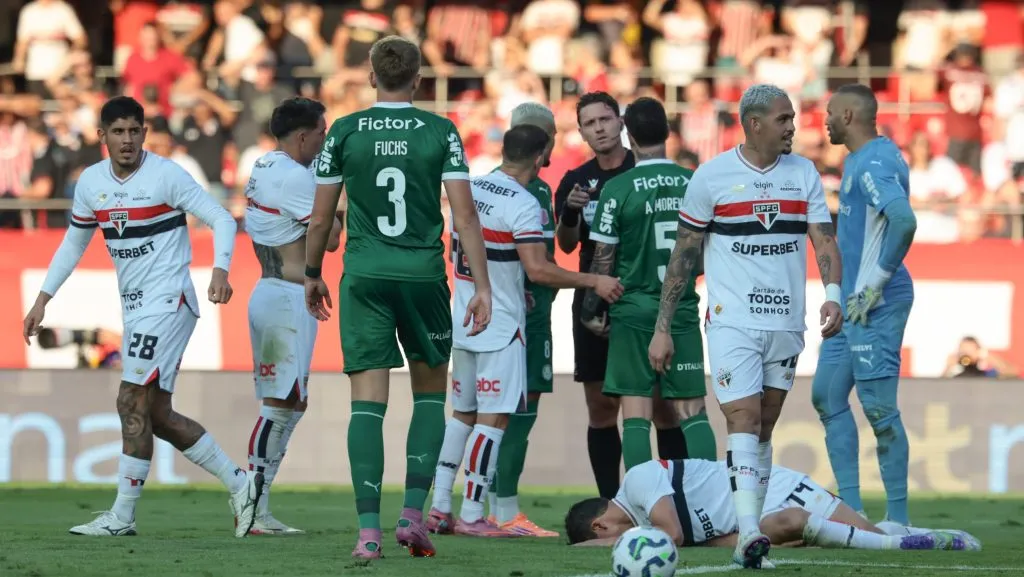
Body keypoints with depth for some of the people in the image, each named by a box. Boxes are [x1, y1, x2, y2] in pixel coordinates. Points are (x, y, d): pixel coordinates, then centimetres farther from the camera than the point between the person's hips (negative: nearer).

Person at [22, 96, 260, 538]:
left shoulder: (166, 175, -11)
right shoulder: (91, 182, 8)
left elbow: (222, 220, -11)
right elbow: (74, 242, 21)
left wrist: (220, 270, -28)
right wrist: (43, 299, 19)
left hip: (168, 301, -8)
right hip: (134, 308, 8)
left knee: (133, 403, -12)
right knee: (156, 415, 8)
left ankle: (122, 516, -7)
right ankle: (238, 483, 18)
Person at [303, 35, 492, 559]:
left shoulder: (345, 132, 1)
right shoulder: (441, 133, -1)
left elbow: (321, 217, 5)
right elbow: (464, 213, -5)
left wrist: (313, 274, 20)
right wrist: (482, 285, -1)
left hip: (364, 279, 0)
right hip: (424, 276, 0)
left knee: (368, 402, -1)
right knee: (430, 393, 17)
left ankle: (369, 530, -9)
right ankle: (412, 515, 7)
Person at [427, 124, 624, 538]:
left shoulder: (468, 190, 8)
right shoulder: (523, 205, -16)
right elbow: (538, 269, -23)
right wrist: (594, 282, -14)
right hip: (501, 327, -8)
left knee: (463, 414, 15)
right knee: (493, 417, -3)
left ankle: (439, 509, 14)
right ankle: (471, 516, -4)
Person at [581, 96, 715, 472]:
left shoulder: (618, 188, -8)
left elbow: (603, 258, -6)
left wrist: (591, 310, 4)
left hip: (634, 309, -3)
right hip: (683, 310, 3)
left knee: (636, 415, -1)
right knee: (692, 411, 5)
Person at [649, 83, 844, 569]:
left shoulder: (803, 174, 7)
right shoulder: (712, 176, -3)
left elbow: (824, 239, 1)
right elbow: (684, 254, 2)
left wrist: (832, 294, -19)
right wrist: (662, 327, 1)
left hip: (786, 324, 4)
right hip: (732, 323, -4)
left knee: (763, 432, 8)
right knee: (743, 422, -15)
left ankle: (747, 538, 13)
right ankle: (749, 533, -24)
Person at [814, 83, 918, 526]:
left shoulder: (872, 165, -16)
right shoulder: (859, 161, 16)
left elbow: (904, 220, -31)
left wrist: (876, 283, -22)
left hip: (874, 305, -11)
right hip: (851, 304, 11)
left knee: (879, 406, -8)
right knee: (827, 396, 14)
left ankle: (898, 518, -3)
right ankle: (851, 507, 17)